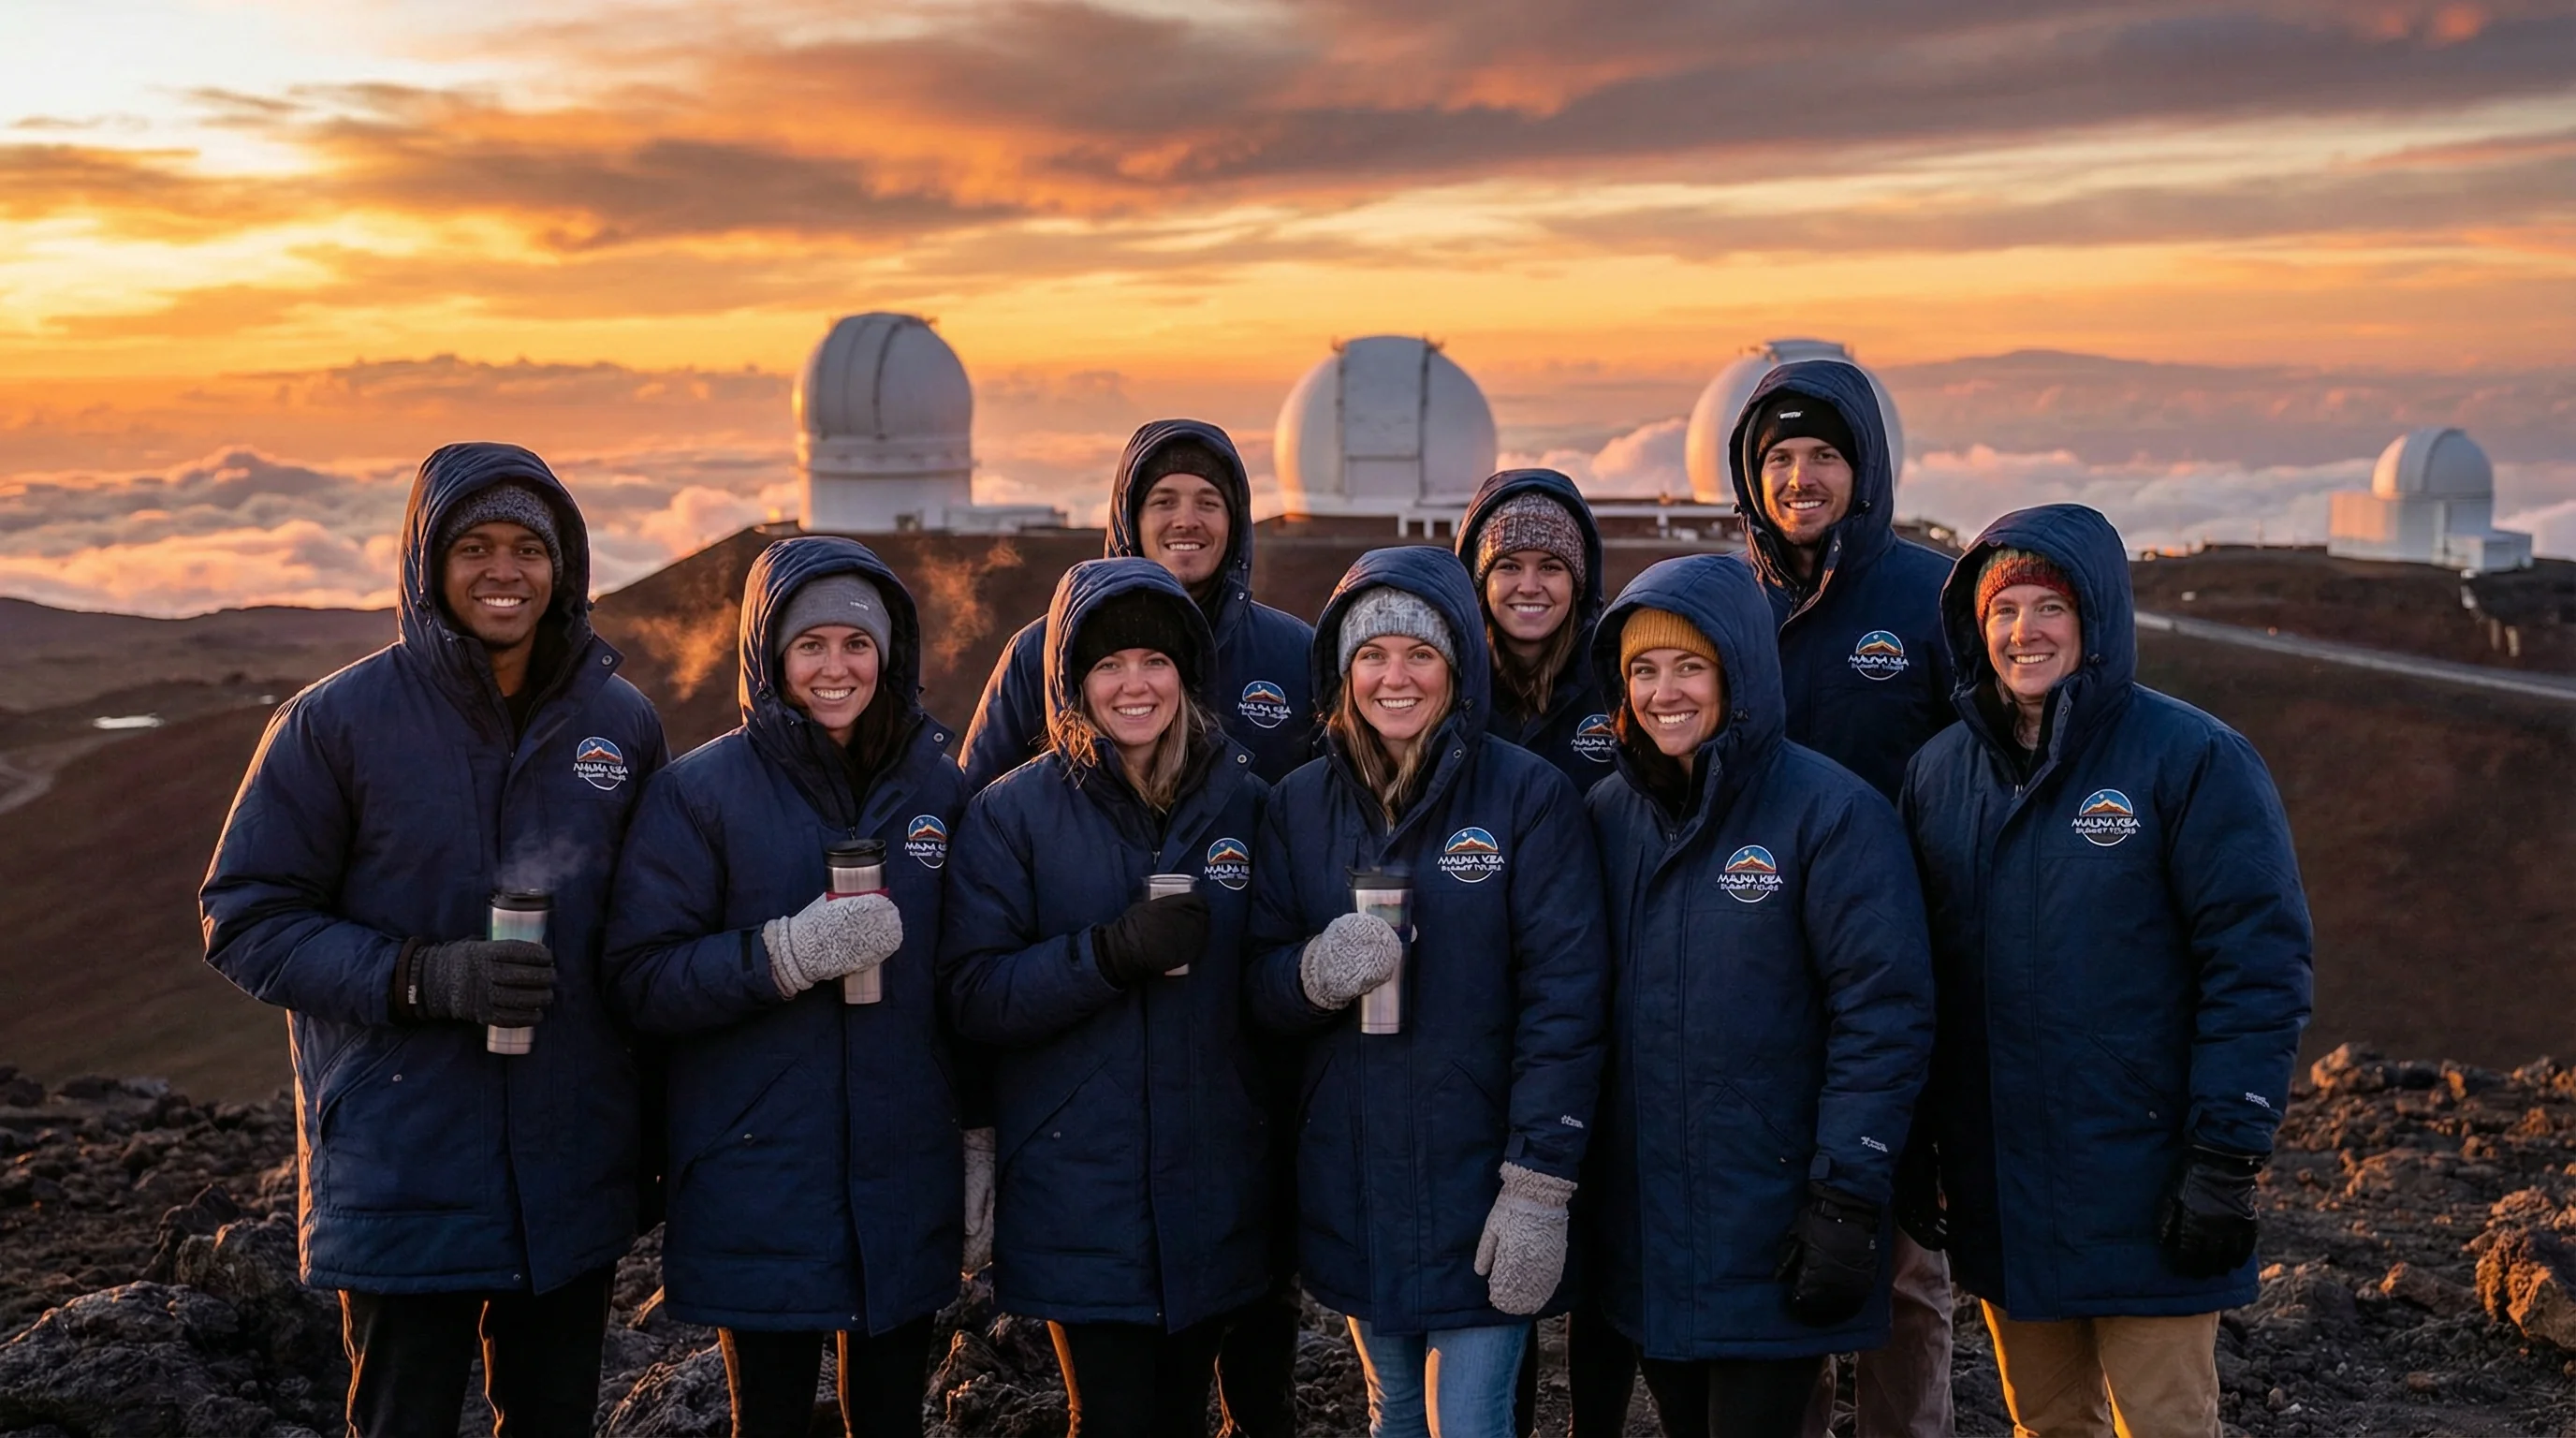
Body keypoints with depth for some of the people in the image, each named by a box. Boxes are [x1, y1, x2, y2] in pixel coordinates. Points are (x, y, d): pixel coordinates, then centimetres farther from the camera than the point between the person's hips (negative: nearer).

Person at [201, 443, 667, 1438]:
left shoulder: (623, 722, 3)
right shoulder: (336, 721, -7)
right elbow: (245, 922, -7)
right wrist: (422, 977, -21)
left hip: (576, 1164, 3)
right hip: (403, 1165, -3)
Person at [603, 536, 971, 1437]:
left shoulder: (936, 787, 6)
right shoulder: (698, 792, -4)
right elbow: (640, 982, -10)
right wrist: (784, 955, -23)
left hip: (904, 1185, 3)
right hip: (758, 1186, -3)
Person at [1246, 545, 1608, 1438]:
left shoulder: (1530, 796, -8)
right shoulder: (1301, 805, 4)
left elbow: (1563, 1004, -12)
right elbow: (1260, 988, 5)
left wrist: (1541, 1187, -17)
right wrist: (1316, 972, -18)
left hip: (1479, 1187, -4)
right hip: (1351, 1187, 4)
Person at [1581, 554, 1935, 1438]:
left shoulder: (1830, 813, -11)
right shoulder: (1609, 816, 6)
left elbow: (1884, 1017, -14)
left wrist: (1847, 1200, -17)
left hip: (1772, 1232, -5)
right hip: (1641, 1224, 5)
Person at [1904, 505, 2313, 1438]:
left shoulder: (2191, 758, -10)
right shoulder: (1939, 771, 6)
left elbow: (2258, 969, -13)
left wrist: (2227, 1159, -16)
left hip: (2143, 1189, -5)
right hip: (1998, 1186, 5)